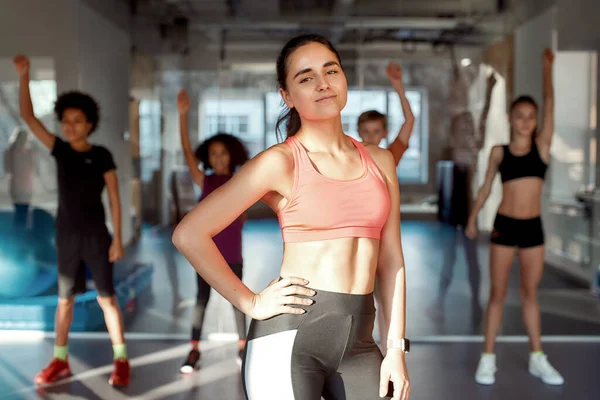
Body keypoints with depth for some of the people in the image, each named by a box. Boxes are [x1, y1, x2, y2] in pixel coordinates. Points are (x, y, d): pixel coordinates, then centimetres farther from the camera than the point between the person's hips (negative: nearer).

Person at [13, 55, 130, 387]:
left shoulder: (101, 156, -7)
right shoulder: (60, 150, 2)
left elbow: (114, 197, -6)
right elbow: (27, 116, -2)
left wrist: (117, 237, -11)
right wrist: (24, 76, -10)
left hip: (96, 235, -4)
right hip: (66, 235, 4)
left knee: (106, 296, 0)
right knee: (65, 297, 12)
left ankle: (121, 360, 8)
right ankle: (60, 360, 21)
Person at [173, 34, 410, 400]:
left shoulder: (380, 161, 10)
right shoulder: (281, 161, -5)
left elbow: (391, 260, 10)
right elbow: (189, 234, -8)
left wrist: (396, 347, 5)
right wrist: (251, 303, -7)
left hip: (359, 339, 5)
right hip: (290, 332, -4)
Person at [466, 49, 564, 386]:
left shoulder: (542, 146, 1)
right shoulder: (499, 151, 0)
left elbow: (550, 103, -5)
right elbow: (486, 187, 10)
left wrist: (548, 67, -6)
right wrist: (473, 218, 12)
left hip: (533, 228, 1)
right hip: (504, 226, -1)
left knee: (531, 293, 12)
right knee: (498, 293, 5)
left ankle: (538, 358, 21)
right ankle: (488, 358, 13)